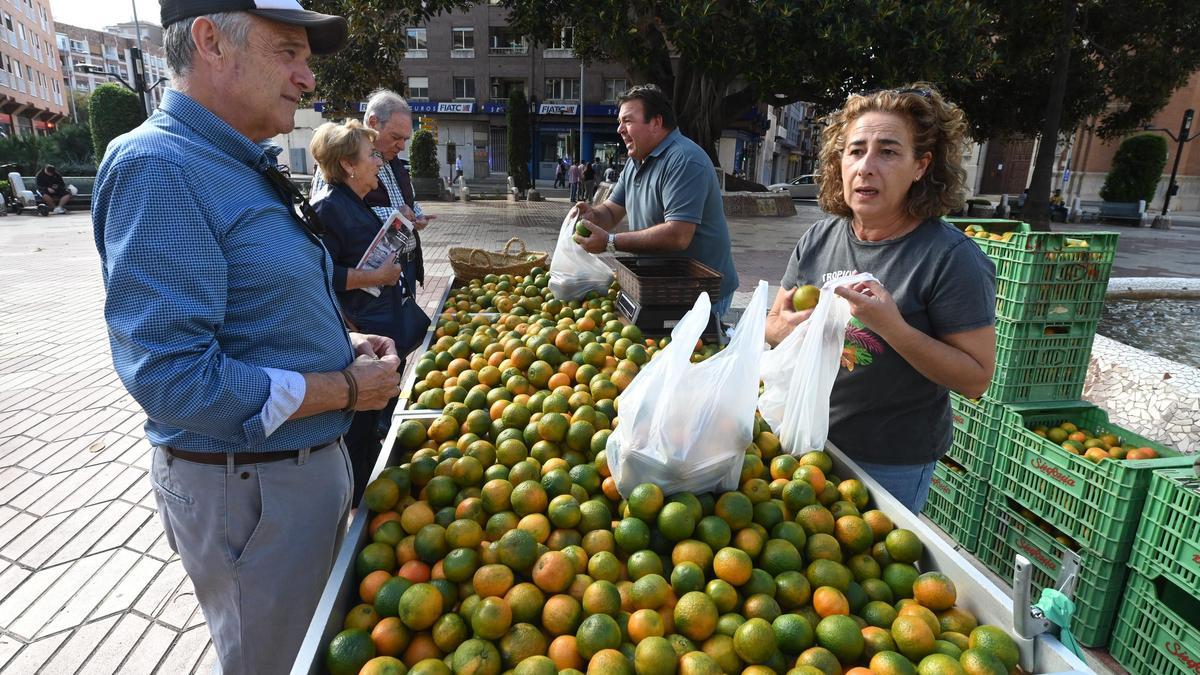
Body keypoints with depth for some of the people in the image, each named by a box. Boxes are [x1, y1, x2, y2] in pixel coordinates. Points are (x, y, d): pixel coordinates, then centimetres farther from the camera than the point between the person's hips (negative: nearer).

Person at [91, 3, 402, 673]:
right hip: (247, 486, -9)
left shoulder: (244, 166, 9)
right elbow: (175, 379, -28)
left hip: (311, 461, 9)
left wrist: (341, 341, 3)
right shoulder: (160, 167, -21)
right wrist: (347, 387, -20)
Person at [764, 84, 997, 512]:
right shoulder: (819, 238, -3)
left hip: (891, 465, -5)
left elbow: (976, 378, -18)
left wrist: (891, 326, -31)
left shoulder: (951, 258, -18)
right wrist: (787, 328, -19)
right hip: (809, 437, 5)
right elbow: (772, 325, 4)